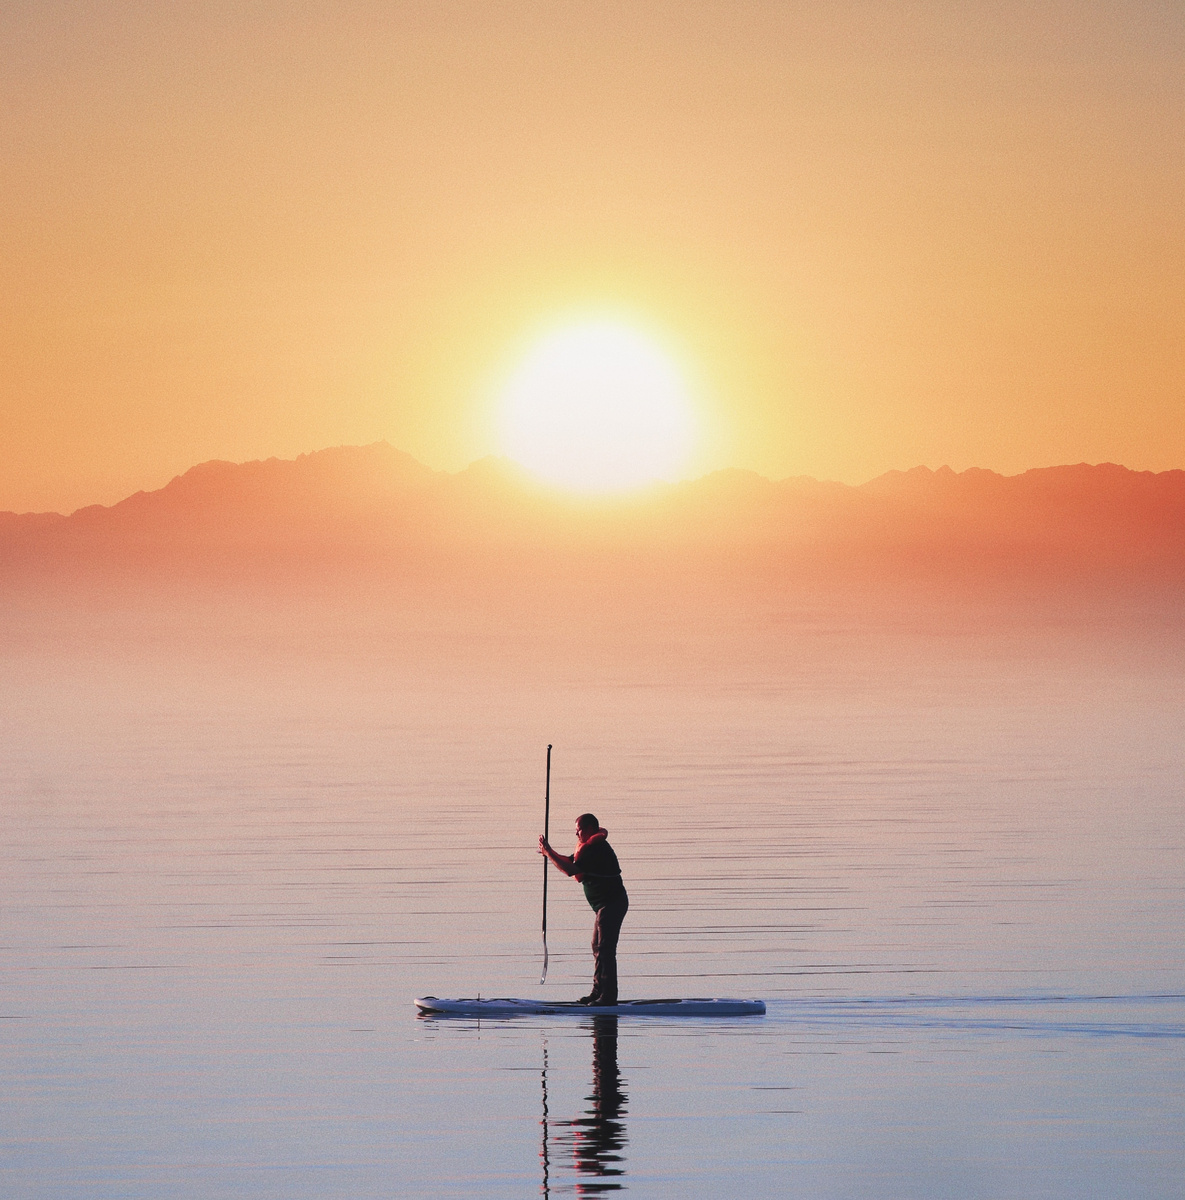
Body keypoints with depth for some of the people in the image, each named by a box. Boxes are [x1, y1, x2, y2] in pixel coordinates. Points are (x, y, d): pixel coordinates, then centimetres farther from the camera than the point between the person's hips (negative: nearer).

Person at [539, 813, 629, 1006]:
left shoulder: (596, 848, -18)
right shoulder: (591, 847, 16)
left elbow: (570, 870, -23)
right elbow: (570, 861, 22)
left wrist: (549, 852, -16)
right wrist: (549, 853, 9)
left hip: (611, 903, -11)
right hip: (606, 905, 11)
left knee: (605, 948, -13)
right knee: (598, 947, 15)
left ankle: (608, 995, -15)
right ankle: (598, 991, 19)